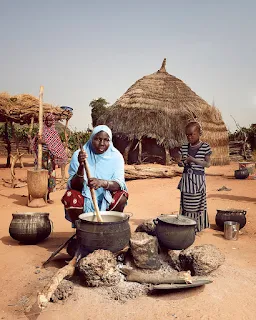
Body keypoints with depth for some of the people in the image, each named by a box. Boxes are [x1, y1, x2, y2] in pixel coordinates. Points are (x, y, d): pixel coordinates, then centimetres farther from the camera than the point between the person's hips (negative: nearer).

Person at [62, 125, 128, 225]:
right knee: (70, 196, -29)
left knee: (122, 196, -27)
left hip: (106, 201, 1)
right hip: (84, 200, 0)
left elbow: (119, 184, -18)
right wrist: (81, 167, -33)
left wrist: (102, 183, -39)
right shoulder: (78, 155, -11)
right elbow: (73, 186, -15)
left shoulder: (116, 156, -8)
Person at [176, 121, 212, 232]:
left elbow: (207, 164, -9)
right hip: (186, 178, 4)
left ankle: (197, 226, 12)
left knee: (197, 204, 0)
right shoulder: (184, 147, 6)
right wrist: (181, 163, -14)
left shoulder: (205, 147, -6)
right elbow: (179, 161, 10)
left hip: (198, 179, -4)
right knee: (185, 204, 9)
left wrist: (193, 160, -19)